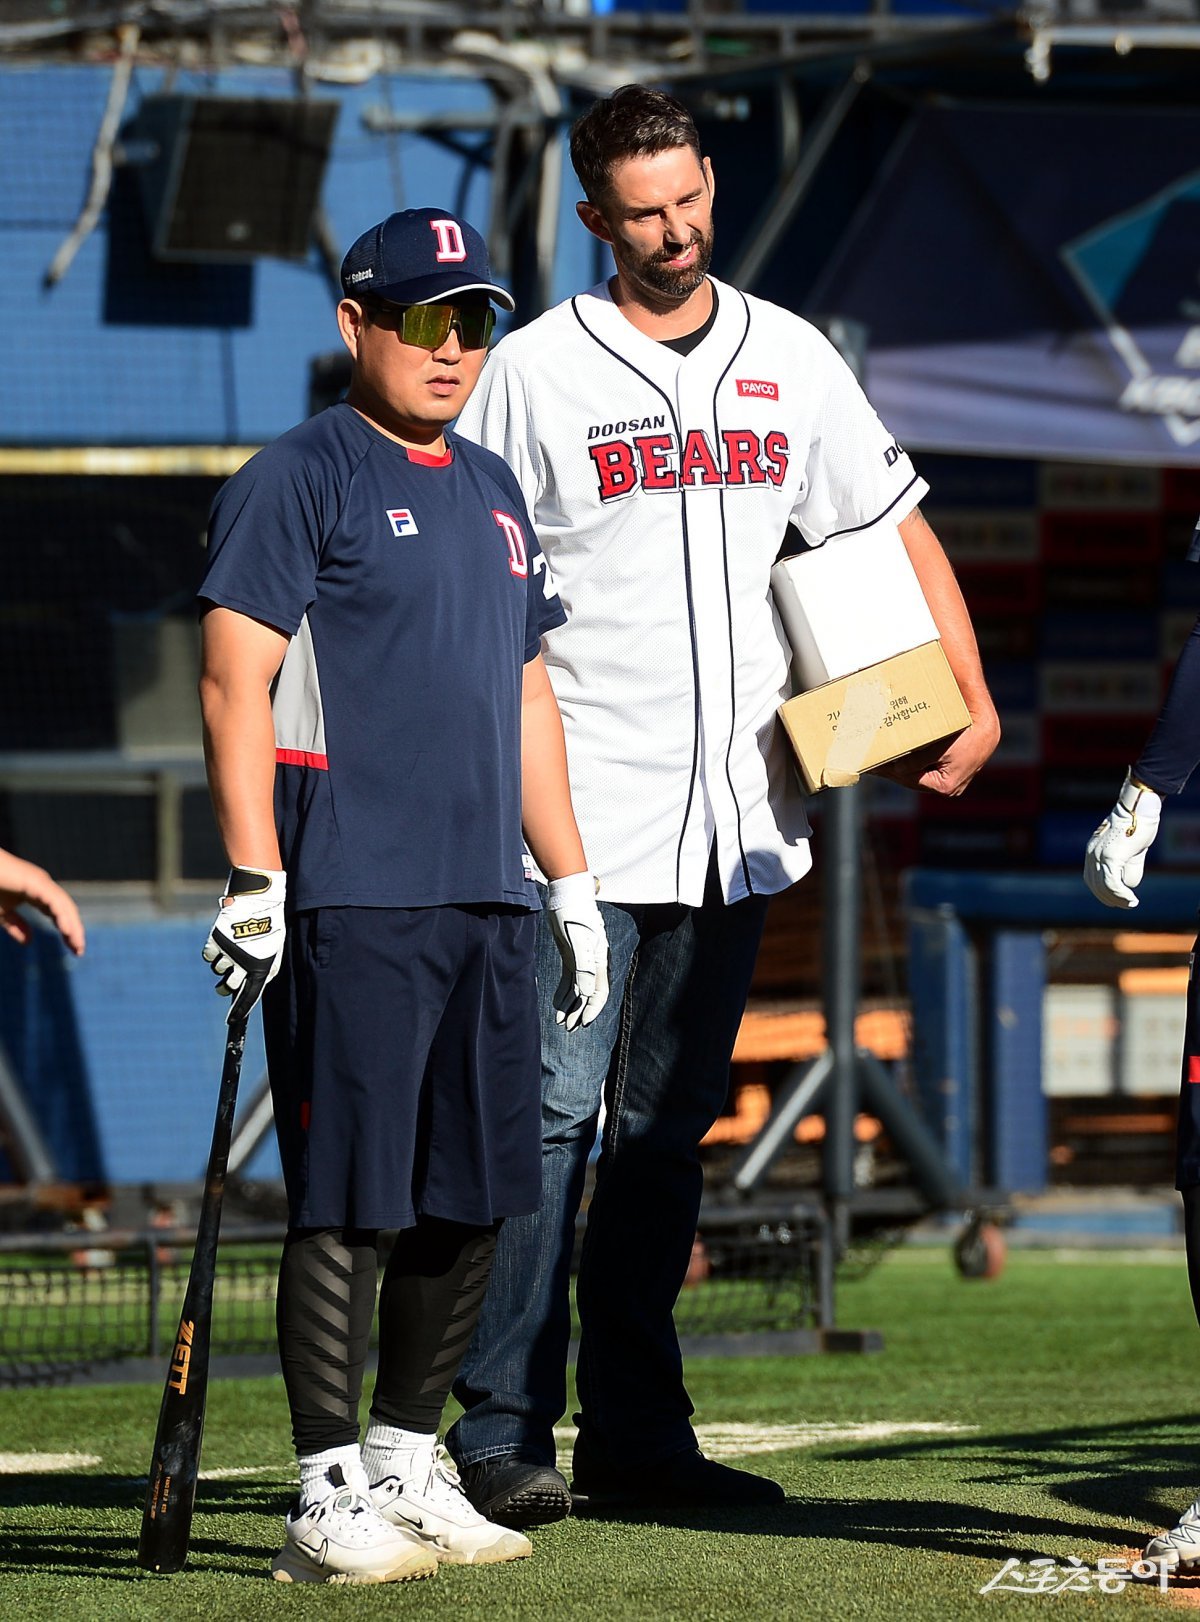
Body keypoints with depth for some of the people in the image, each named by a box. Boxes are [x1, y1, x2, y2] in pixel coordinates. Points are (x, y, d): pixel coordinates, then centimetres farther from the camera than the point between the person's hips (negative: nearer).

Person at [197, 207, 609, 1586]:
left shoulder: (492, 492, 20)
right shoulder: (299, 478, -4)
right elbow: (234, 679, -10)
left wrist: (571, 882, 21)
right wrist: (252, 882, -18)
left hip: (486, 902, 8)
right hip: (350, 903, -8)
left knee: (473, 1199, 8)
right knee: (349, 1200, -7)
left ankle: (407, 1467, 19)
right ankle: (329, 1502, -5)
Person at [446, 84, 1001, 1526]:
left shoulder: (789, 361, 11)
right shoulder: (532, 374, -2)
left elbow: (891, 526, 18)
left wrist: (971, 700, 6)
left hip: (733, 815, 5)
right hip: (583, 811, -4)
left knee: (669, 1125, 8)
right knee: (554, 1111, -9)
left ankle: (635, 1436, 12)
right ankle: (501, 1433, -8)